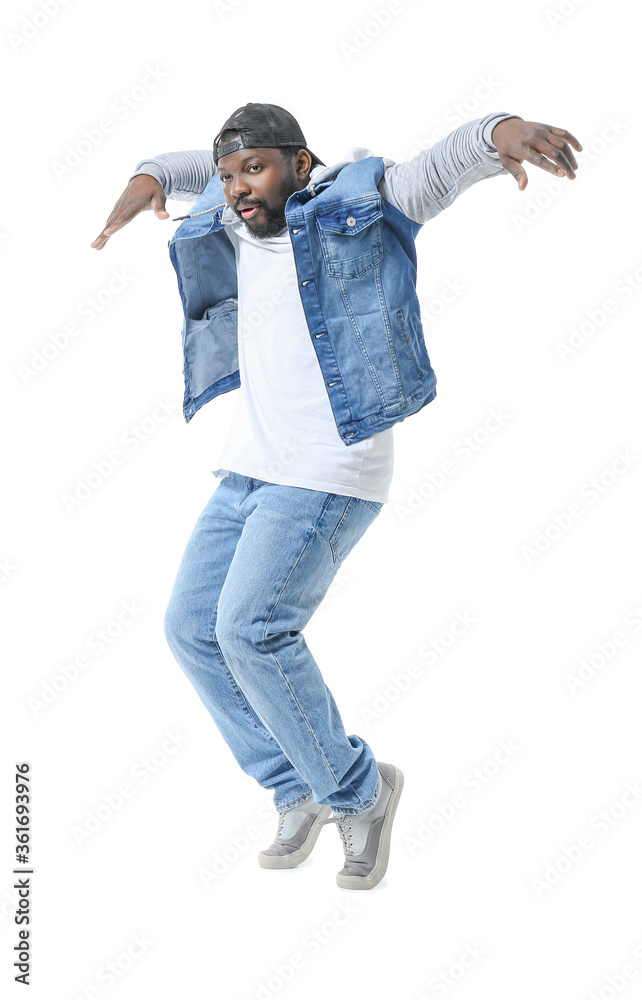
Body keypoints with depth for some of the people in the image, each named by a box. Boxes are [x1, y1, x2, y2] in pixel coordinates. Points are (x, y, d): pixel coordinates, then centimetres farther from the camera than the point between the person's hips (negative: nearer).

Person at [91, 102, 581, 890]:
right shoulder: (239, 228, 13)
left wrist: (503, 130, -43)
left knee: (251, 628, -20)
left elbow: (447, 163, -21)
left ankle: (358, 790, 0)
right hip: (250, 470, 9)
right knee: (192, 629, 7)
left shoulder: (353, 206, -6)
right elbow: (197, 168, 33)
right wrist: (149, 179, 11)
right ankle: (300, 792, 19)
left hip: (328, 476, -9)